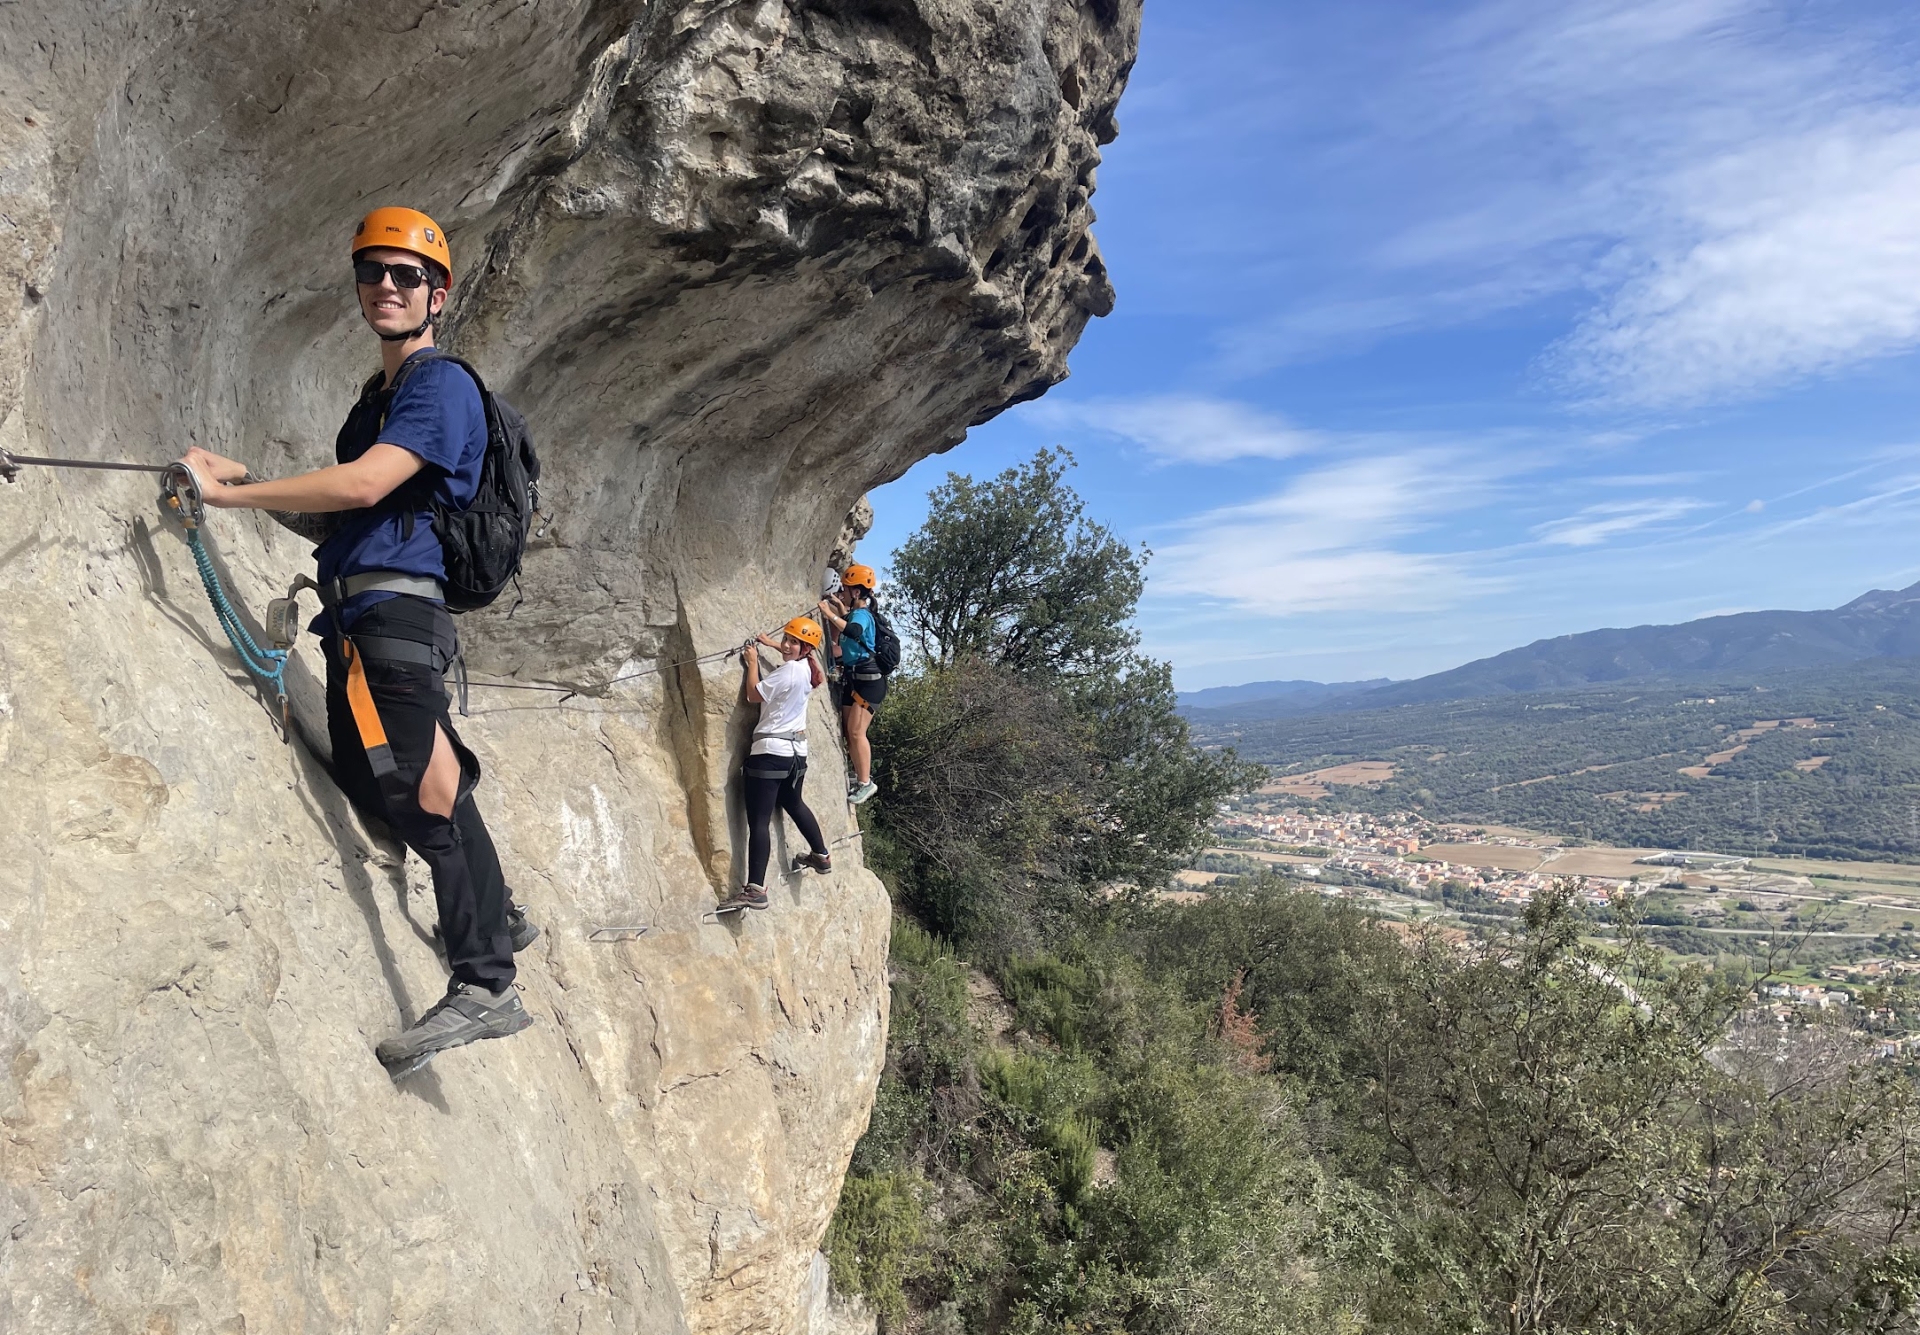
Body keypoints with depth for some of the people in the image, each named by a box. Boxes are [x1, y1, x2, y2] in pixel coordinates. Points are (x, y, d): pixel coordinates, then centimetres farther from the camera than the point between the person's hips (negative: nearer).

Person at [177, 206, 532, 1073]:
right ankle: (495, 919, 25)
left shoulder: (441, 383, -2)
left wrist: (230, 491, -10)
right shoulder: (376, 399, 27)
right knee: (376, 785, 11)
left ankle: (483, 986, -18)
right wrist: (250, 491, 12)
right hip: (360, 621, 10)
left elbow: (364, 487, -17)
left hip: (392, 612, -10)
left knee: (420, 788, -18)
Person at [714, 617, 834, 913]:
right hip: (796, 751, 10)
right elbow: (793, 655, 34)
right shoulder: (807, 668, 8)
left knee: (759, 821, -11)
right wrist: (771, 644, 29)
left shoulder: (787, 671, -18)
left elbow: (753, 694, -11)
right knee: (793, 803, 31)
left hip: (770, 752, -10)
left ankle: (755, 889, -15)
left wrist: (753, 661, -1)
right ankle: (821, 856, 45)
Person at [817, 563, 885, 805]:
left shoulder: (861, 614, -16)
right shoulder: (854, 614, 14)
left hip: (868, 679, -10)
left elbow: (854, 632, -40)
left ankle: (866, 783, -6)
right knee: (849, 731, 12)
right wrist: (840, 611, 20)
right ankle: (860, 777, 22)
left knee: (856, 732, -12)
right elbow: (839, 640, 29)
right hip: (853, 677, 10)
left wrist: (831, 614, -34)